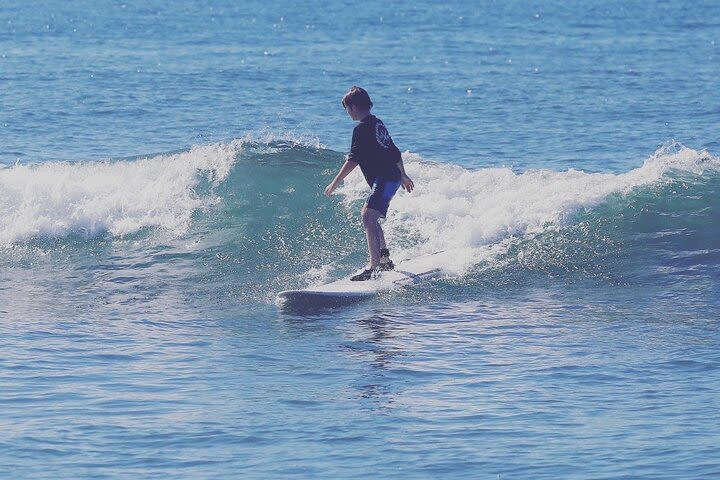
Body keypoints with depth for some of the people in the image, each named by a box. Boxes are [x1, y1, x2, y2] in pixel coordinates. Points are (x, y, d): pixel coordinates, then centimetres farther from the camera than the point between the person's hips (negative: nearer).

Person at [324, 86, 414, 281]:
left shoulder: (361, 128, -12)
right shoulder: (378, 123, 16)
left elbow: (353, 159, -19)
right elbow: (395, 152, 25)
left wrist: (335, 182, -17)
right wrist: (403, 175, 37)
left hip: (383, 180, -10)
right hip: (393, 177, 10)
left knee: (368, 217, -21)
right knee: (368, 215, 25)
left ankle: (374, 268, -33)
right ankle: (384, 259, 31)